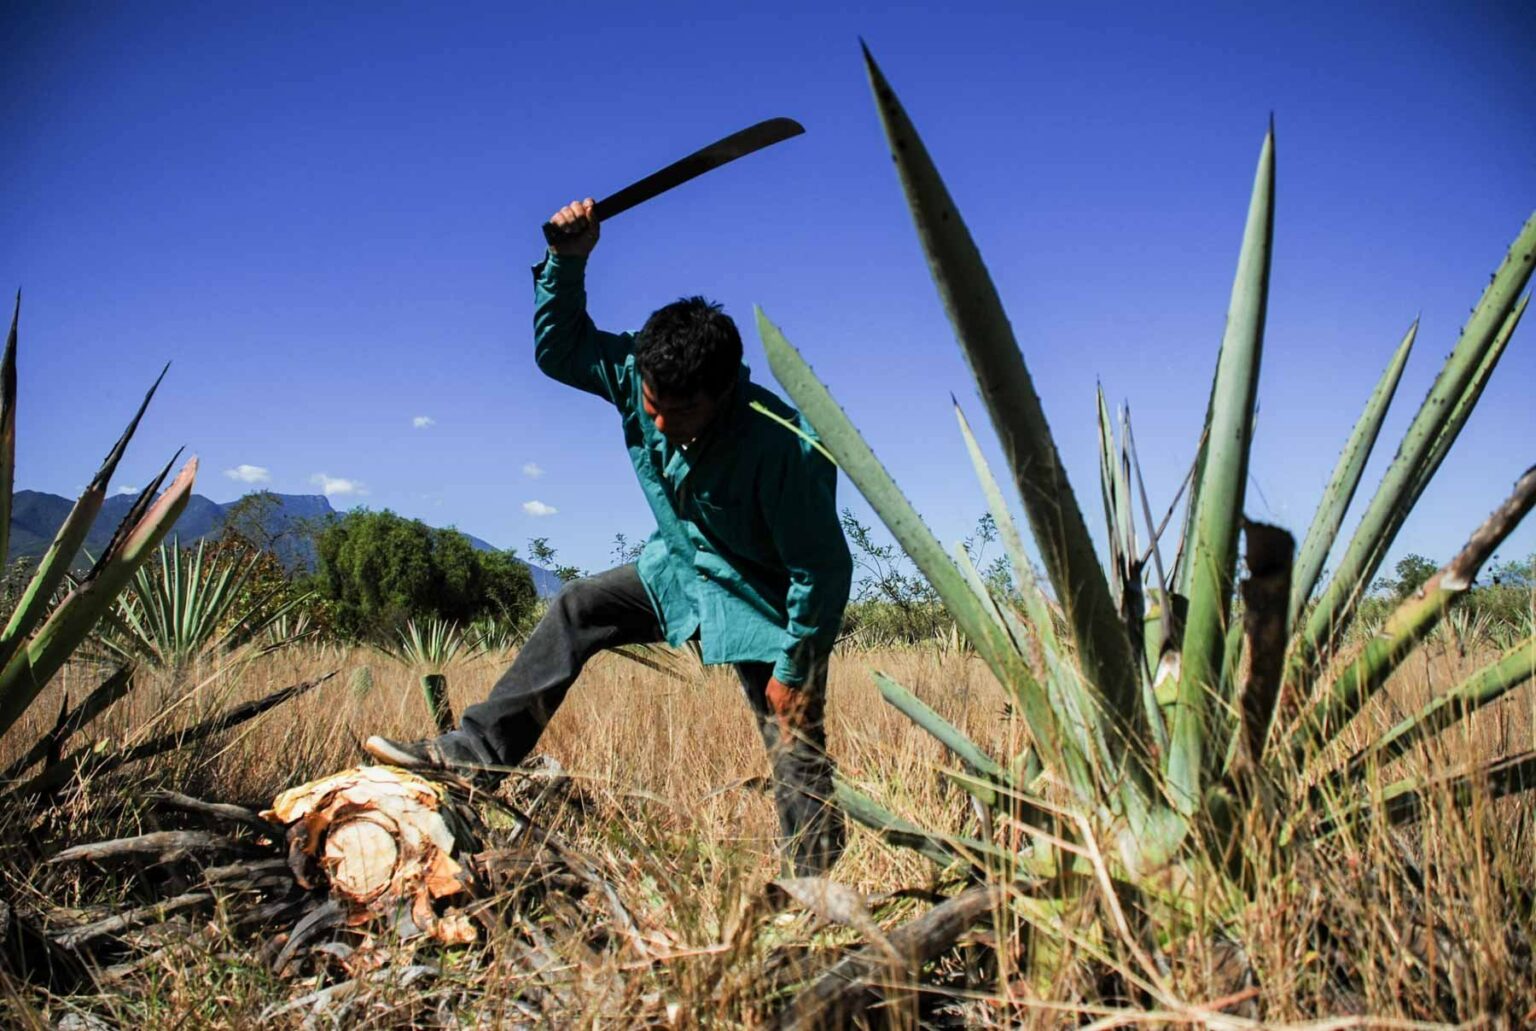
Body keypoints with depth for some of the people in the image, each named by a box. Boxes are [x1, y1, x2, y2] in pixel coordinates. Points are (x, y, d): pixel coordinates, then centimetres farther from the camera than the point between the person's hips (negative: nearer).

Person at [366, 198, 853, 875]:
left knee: (796, 750, -7)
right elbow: (558, 348, -2)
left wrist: (794, 665, -20)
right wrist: (566, 262, -17)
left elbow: (822, 568, -26)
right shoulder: (634, 374, -17)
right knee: (576, 610, 5)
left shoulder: (784, 450, -35)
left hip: (766, 602, -7)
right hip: (682, 569, 7)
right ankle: (474, 750, 13)